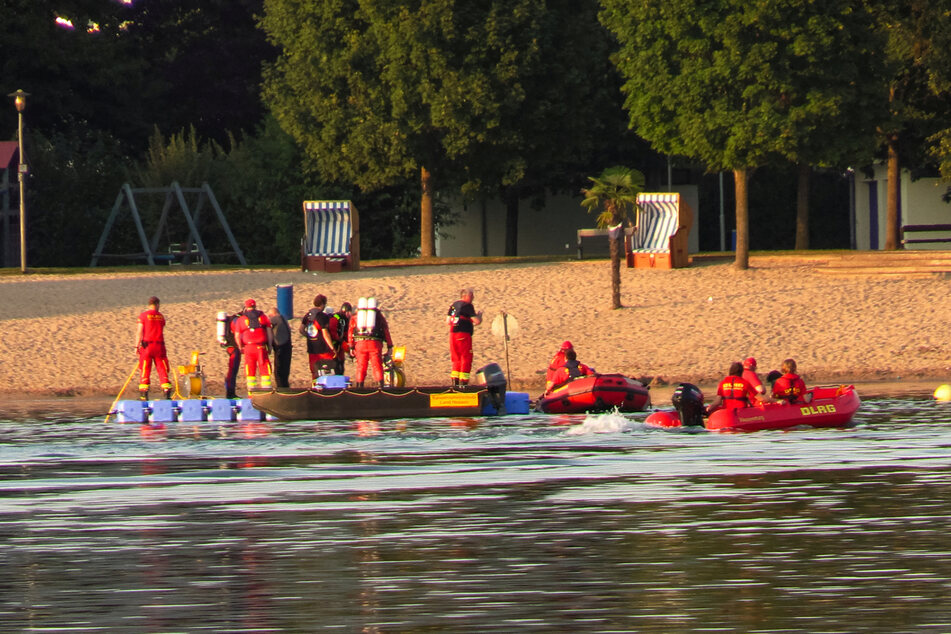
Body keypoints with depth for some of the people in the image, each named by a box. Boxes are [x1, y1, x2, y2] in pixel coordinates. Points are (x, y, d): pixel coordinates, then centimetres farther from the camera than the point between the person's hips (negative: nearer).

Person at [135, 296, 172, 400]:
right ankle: (167, 392, -2)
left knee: (145, 371, 3)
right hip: (159, 346, 2)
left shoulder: (143, 315, -3)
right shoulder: (161, 316, 8)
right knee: (162, 370, 5)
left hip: (147, 345, -2)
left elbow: (139, 332, -8)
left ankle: (144, 395, 1)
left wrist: (137, 346, -6)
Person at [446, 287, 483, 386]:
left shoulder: (453, 305, 13)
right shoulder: (467, 306, -9)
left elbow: (448, 321, 15)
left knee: (457, 359, 15)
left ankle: (455, 382, 14)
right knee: (466, 359, 0)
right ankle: (463, 382, -4)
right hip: (464, 334, -7)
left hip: (453, 333, 7)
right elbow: (477, 321, -13)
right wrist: (479, 315, 9)